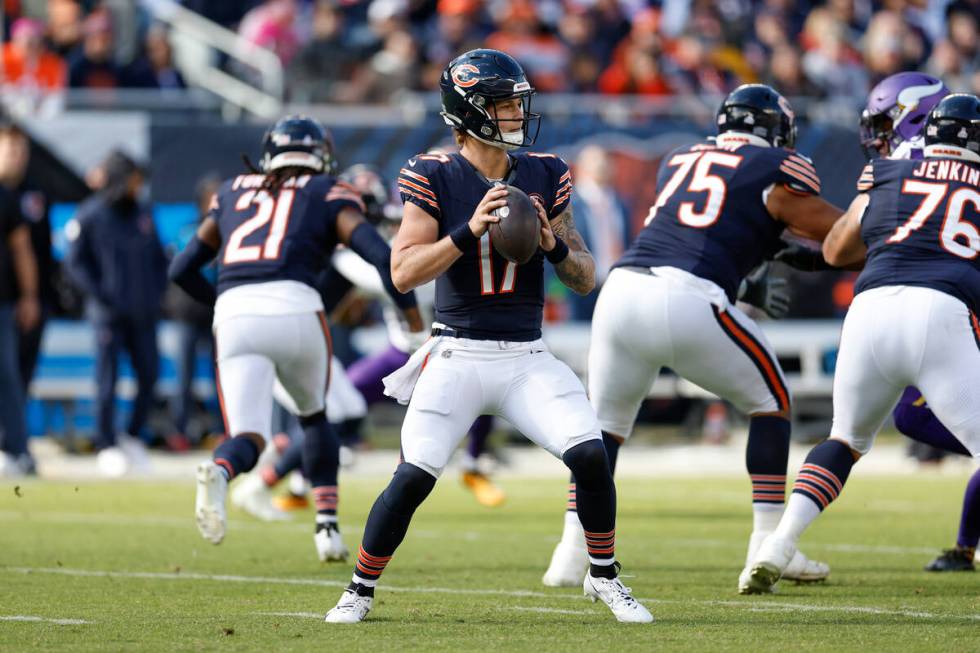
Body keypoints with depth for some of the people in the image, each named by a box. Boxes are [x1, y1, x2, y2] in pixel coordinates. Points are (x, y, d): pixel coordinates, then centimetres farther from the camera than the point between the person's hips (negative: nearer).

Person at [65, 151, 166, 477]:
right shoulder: (90, 216, -6)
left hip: (143, 314, 5)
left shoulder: (142, 213, 11)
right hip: (109, 314, -5)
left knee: (149, 374, 0)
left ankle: (132, 436, 16)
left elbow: (158, 257, 20)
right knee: (107, 379, -2)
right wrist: (101, 296, -12)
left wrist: (157, 292, 6)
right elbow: (75, 262, -5)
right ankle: (107, 446, 8)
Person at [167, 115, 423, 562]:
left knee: (248, 437, 0)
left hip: (235, 318, 1)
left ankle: (218, 473, -36)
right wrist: (412, 313, 8)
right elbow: (381, 255, 1)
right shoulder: (329, 196, 17)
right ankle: (327, 525, 18)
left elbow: (182, 269, 28)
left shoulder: (233, 193, 27)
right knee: (313, 416, 26)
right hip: (296, 309, -1)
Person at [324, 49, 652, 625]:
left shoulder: (545, 176, 5)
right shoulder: (435, 178, -5)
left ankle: (604, 576, 8)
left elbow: (586, 280, 8)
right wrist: (469, 231, -22)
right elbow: (404, 271, -12)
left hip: (528, 360, 3)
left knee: (591, 456, -14)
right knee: (413, 478, -13)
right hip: (457, 357, -3)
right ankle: (361, 589, 9)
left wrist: (552, 243, -12)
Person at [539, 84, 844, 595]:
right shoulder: (776, 171, 11)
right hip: (687, 300, -5)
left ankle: (571, 553, 10)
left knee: (604, 422, 22)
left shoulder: (679, 161, 27)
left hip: (622, 289, 5)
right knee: (770, 401, 17)